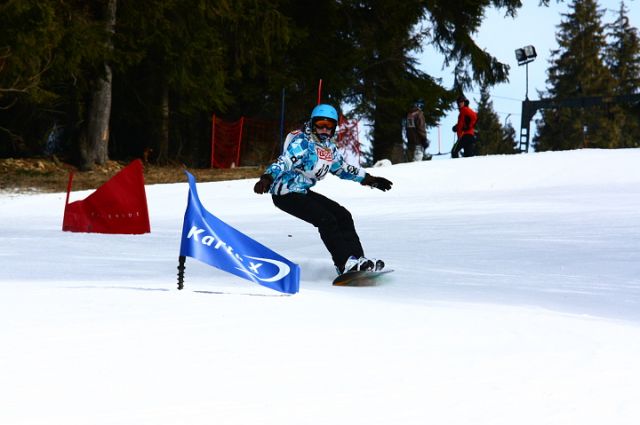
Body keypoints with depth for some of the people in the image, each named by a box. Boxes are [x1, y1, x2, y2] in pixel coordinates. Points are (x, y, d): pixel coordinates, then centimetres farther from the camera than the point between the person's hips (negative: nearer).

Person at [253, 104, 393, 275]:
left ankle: (356, 258, 0)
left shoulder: (329, 146, 7)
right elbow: (284, 162, -33)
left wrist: (368, 179, 27)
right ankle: (345, 262, -18)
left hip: (303, 192, 9)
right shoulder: (302, 142, -19)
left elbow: (342, 168, 24)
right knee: (326, 220, -20)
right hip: (286, 194, -9)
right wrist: (268, 178, -51)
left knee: (343, 215, 1)